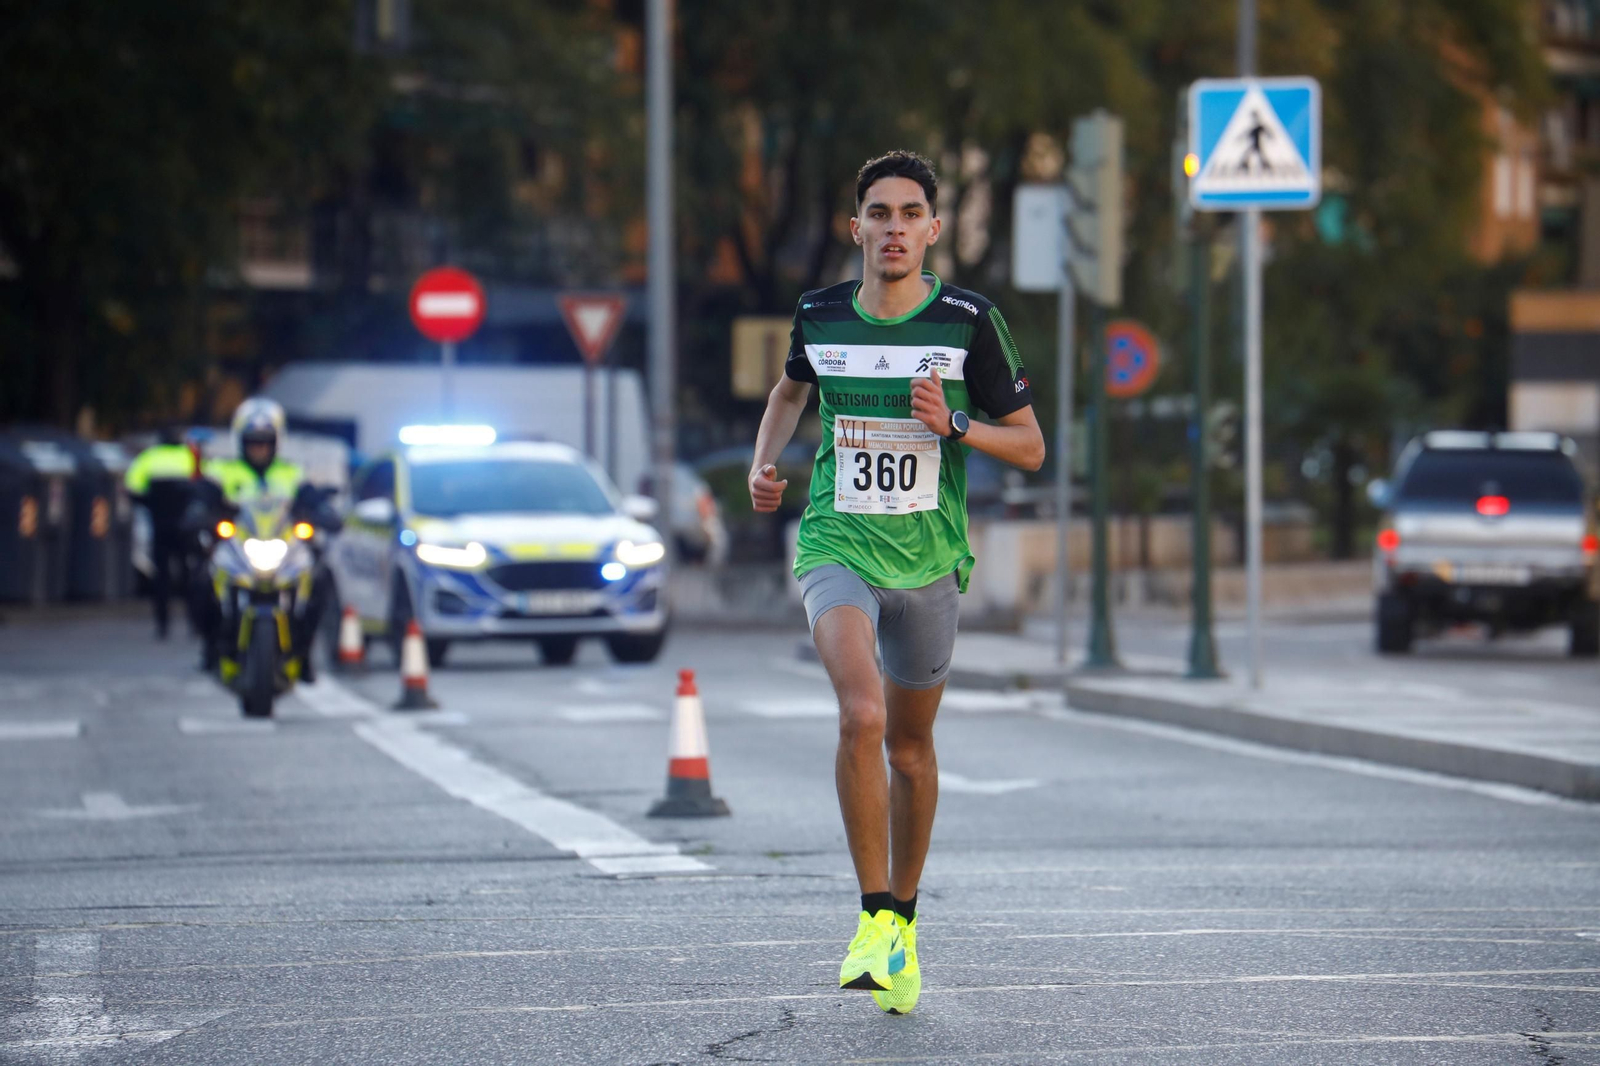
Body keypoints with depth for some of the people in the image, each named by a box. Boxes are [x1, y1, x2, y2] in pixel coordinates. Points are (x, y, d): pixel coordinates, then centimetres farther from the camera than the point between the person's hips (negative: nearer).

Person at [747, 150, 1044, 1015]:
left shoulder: (967, 321, -5)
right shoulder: (820, 316, 0)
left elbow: (1030, 447, 0)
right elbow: (791, 387, 24)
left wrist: (954, 424, -18)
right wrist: (764, 464, 7)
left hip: (928, 559, 1)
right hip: (837, 547, -1)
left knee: (910, 744, 14)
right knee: (862, 715, -24)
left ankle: (904, 920, 33)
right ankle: (875, 919, -18)